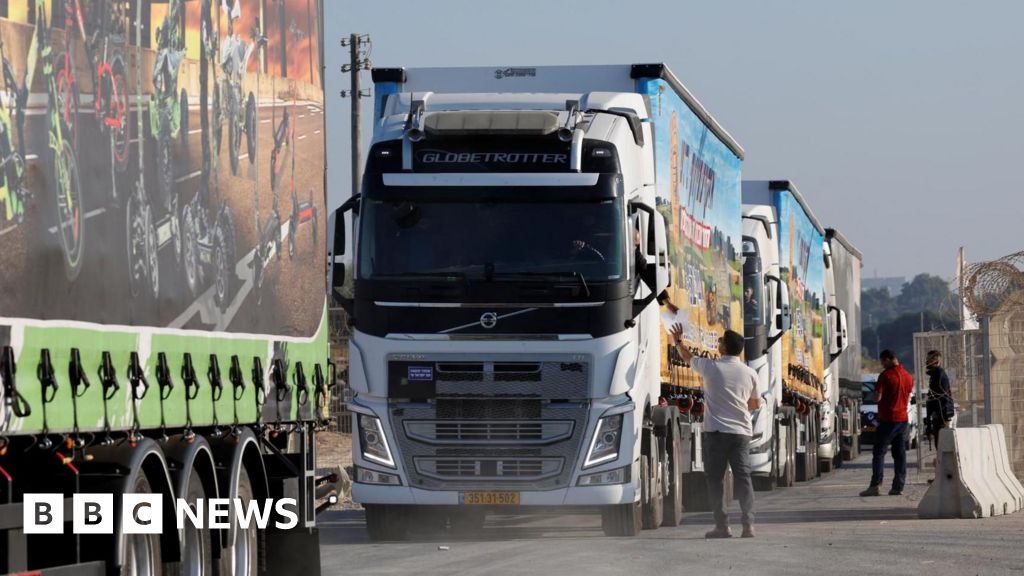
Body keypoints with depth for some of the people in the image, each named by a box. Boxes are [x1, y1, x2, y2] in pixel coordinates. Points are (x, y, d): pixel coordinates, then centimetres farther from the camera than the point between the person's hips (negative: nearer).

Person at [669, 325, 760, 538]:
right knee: (743, 477, 2)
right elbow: (755, 404, 17)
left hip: (716, 431, -3)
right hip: (742, 432, 3)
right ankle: (748, 525, -7)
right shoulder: (750, 373, 4)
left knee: (715, 478, 3)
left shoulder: (711, 367, -4)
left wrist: (678, 341, 36)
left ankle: (722, 526, -1)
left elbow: (688, 357, 17)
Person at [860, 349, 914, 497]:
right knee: (900, 454, 8)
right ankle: (898, 486, 5)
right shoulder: (908, 377, 10)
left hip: (888, 419, -7)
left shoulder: (886, 375, -12)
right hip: (903, 418, 7)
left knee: (879, 452, -4)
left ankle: (875, 486, -12)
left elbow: (877, 398, -15)